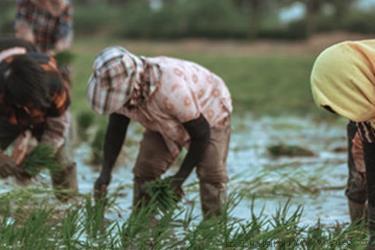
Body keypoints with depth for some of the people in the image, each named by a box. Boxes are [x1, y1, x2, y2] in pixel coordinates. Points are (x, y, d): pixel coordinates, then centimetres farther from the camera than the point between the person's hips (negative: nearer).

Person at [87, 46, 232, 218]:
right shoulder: (120, 87, -26)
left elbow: (201, 134, -33)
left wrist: (181, 176, -28)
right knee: (145, 170, -7)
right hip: (167, 122, 6)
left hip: (208, 110, -6)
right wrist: (105, 173, -23)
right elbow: (115, 130, -10)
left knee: (212, 174, -18)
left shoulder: (171, 89, -45)